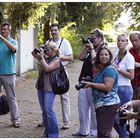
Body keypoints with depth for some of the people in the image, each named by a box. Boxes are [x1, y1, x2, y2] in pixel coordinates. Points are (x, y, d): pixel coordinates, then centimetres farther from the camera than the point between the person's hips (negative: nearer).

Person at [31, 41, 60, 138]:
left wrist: (42, 57, -16)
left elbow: (47, 68, -23)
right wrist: (37, 53, 1)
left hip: (49, 89, -8)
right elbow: (34, 54, 22)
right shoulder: (46, 58, 11)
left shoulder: (56, 60, -7)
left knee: (49, 111, -13)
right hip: (41, 87, 8)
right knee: (44, 111, 12)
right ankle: (47, 132, 21)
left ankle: (54, 134, -5)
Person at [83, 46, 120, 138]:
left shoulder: (110, 69, -13)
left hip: (108, 105, -10)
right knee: (101, 131, 16)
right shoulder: (100, 69, 18)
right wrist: (89, 83, 13)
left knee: (104, 133, -11)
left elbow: (107, 87, -22)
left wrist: (91, 84, -15)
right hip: (100, 105, 10)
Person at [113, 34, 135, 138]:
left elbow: (131, 76, -15)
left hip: (124, 90, -8)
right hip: (115, 89, 8)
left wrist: (118, 69, -18)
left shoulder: (129, 57, -11)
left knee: (120, 118, -3)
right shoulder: (117, 55, 11)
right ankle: (126, 134, 30)